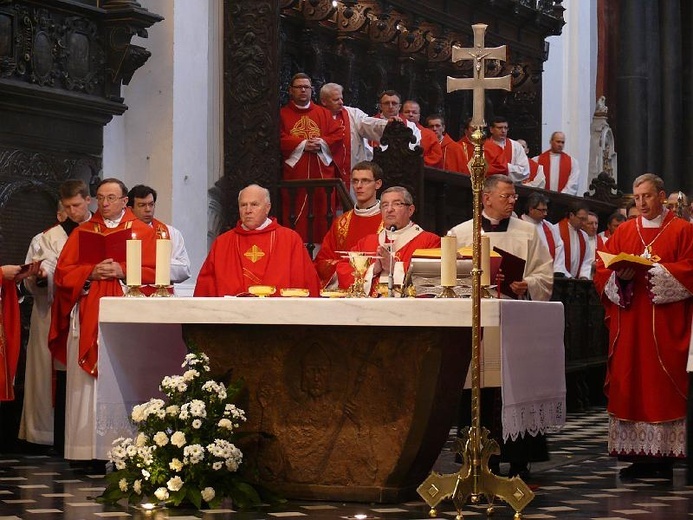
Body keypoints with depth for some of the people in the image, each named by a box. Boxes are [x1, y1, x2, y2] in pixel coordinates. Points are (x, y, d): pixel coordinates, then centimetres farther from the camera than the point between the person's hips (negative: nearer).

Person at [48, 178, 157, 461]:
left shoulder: (143, 232, 10)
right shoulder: (82, 233, 15)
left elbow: (154, 272, 0)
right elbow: (63, 273, 8)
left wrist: (122, 271, -14)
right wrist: (92, 272, -8)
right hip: (89, 318, 2)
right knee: (86, 384, -4)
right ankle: (86, 450, -3)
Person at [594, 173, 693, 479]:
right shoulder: (624, 231, 14)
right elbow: (602, 270, 8)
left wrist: (653, 270, -17)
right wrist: (620, 275, -13)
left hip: (665, 326, -4)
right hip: (628, 325, 4)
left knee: (663, 386, -5)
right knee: (629, 385, -1)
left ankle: (663, 456, -4)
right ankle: (637, 455, 3)